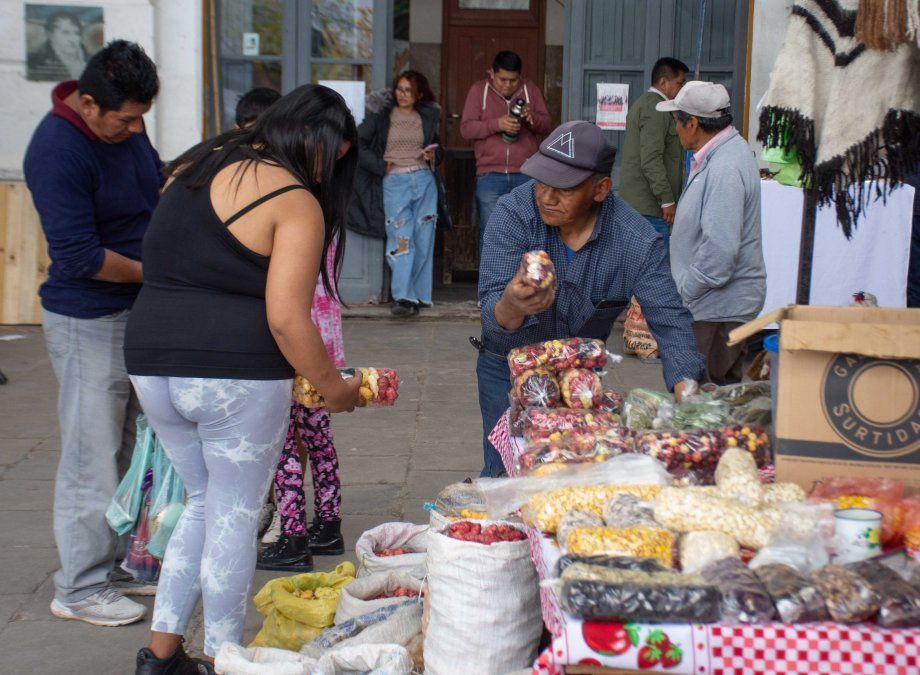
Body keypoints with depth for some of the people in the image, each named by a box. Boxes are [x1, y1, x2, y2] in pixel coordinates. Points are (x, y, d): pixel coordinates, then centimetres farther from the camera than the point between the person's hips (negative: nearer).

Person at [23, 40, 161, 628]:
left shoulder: (127, 126, 3)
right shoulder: (57, 153, -22)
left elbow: (157, 183, 22)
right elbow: (80, 256, -24)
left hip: (138, 312, 9)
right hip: (88, 323, -9)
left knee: (130, 451, 16)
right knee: (93, 459, -1)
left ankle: (117, 566, 30)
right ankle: (80, 589, 12)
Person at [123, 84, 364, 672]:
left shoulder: (196, 167, 13)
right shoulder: (296, 203, -10)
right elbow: (287, 320, -17)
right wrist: (334, 388, -5)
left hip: (152, 364, 7)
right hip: (236, 375, -7)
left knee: (204, 501, 22)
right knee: (235, 516, 9)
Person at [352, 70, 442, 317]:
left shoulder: (427, 117, 13)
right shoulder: (382, 116, 4)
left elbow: (437, 147, 24)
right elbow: (357, 142, 1)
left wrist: (433, 156, 1)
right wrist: (380, 165, -4)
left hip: (424, 180, 3)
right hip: (394, 182, -3)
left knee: (424, 239, 2)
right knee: (401, 238, -11)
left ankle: (419, 295, 9)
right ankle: (402, 297, -13)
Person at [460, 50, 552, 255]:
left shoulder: (530, 90, 10)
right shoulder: (479, 90, 4)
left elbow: (546, 126, 11)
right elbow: (466, 129, -2)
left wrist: (532, 118, -12)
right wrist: (496, 124, -17)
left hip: (525, 175, 2)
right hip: (490, 175, -1)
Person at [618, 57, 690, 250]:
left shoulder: (642, 103, 21)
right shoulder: (657, 109, -14)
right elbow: (651, 160, -22)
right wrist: (667, 200, -20)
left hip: (632, 199, 11)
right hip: (650, 205, -11)